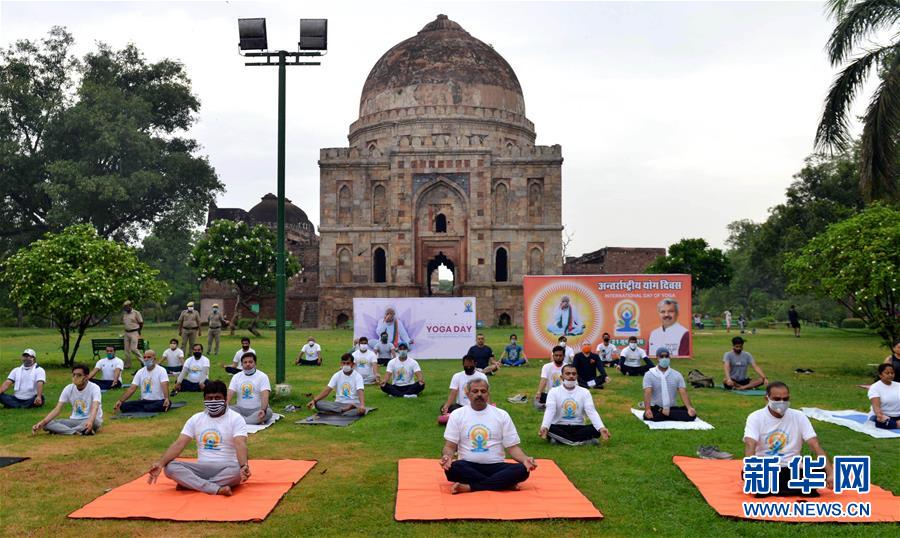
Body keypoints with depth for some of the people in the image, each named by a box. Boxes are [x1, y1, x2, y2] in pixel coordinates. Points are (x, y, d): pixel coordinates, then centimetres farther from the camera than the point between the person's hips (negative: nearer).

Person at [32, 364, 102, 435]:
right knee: (47, 423, -18)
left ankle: (61, 430, -30)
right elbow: (57, 409, -5)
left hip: (90, 420, -5)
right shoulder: (68, 389, -1)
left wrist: (90, 421, -53)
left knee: (95, 421, -41)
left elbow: (94, 408, -32)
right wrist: (42, 422, -22)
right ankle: (77, 431, -34)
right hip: (74, 420, 5)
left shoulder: (94, 388, -15)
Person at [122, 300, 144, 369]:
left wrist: (138, 331, 5)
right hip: (126, 333, 6)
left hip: (134, 333, -6)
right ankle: (127, 365, 13)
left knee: (133, 348, -13)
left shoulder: (136, 313, -8)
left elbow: (141, 323, -3)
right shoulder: (124, 314, 9)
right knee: (127, 349, 7)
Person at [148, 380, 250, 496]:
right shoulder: (196, 419, 7)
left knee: (238, 470, -38)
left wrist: (244, 466, -41)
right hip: (202, 468, 4)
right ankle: (217, 489, -32)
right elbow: (179, 444, -1)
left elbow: (240, 445, -21)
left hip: (226, 468, -4)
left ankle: (188, 483, -26)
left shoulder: (236, 419, -6)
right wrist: (160, 463, -19)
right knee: (170, 467, -22)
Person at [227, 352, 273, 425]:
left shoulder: (262, 376, -3)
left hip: (257, 409, -3)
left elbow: (265, 395, -17)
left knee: (268, 412, -34)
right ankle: (256, 421, -30)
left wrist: (263, 410, -37)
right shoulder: (236, 376, 9)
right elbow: (229, 394, -2)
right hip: (240, 409, 3)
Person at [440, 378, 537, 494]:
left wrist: (525, 459, -16)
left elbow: (512, 447, 5)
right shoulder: (457, 415, 5)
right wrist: (447, 457, -21)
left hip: (495, 466, 1)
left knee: (522, 470, -27)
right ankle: (503, 483, -25)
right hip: (468, 466, -1)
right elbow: (450, 446, 3)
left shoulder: (502, 415, 7)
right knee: (452, 468, -35)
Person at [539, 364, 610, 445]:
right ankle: (585, 440, -27)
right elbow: (550, 411, -17)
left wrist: (601, 428, -30)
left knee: (596, 429, -26)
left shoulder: (584, 392, 2)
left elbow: (591, 412, -10)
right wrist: (544, 427, -39)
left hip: (578, 428, 2)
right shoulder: (554, 391, -3)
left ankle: (559, 439, -23)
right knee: (549, 429, -34)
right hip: (559, 427, -2)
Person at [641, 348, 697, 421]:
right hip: (655, 408, -3)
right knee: (648, 416, -38)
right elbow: (647, 393, -15)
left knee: (692, 414, -23)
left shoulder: (677, 375, 7)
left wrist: (689, 407, -24)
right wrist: (647, 409, -33)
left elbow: (683, 392, -4)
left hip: (672, 408, 3)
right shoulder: (649, 374, -2)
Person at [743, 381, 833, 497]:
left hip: (792, 470, 3)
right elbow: (750, 446, -22)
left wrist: (830, 474, -23)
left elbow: (816, 446, -7)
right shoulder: (756, 417, -7)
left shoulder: (799, 417, 0)